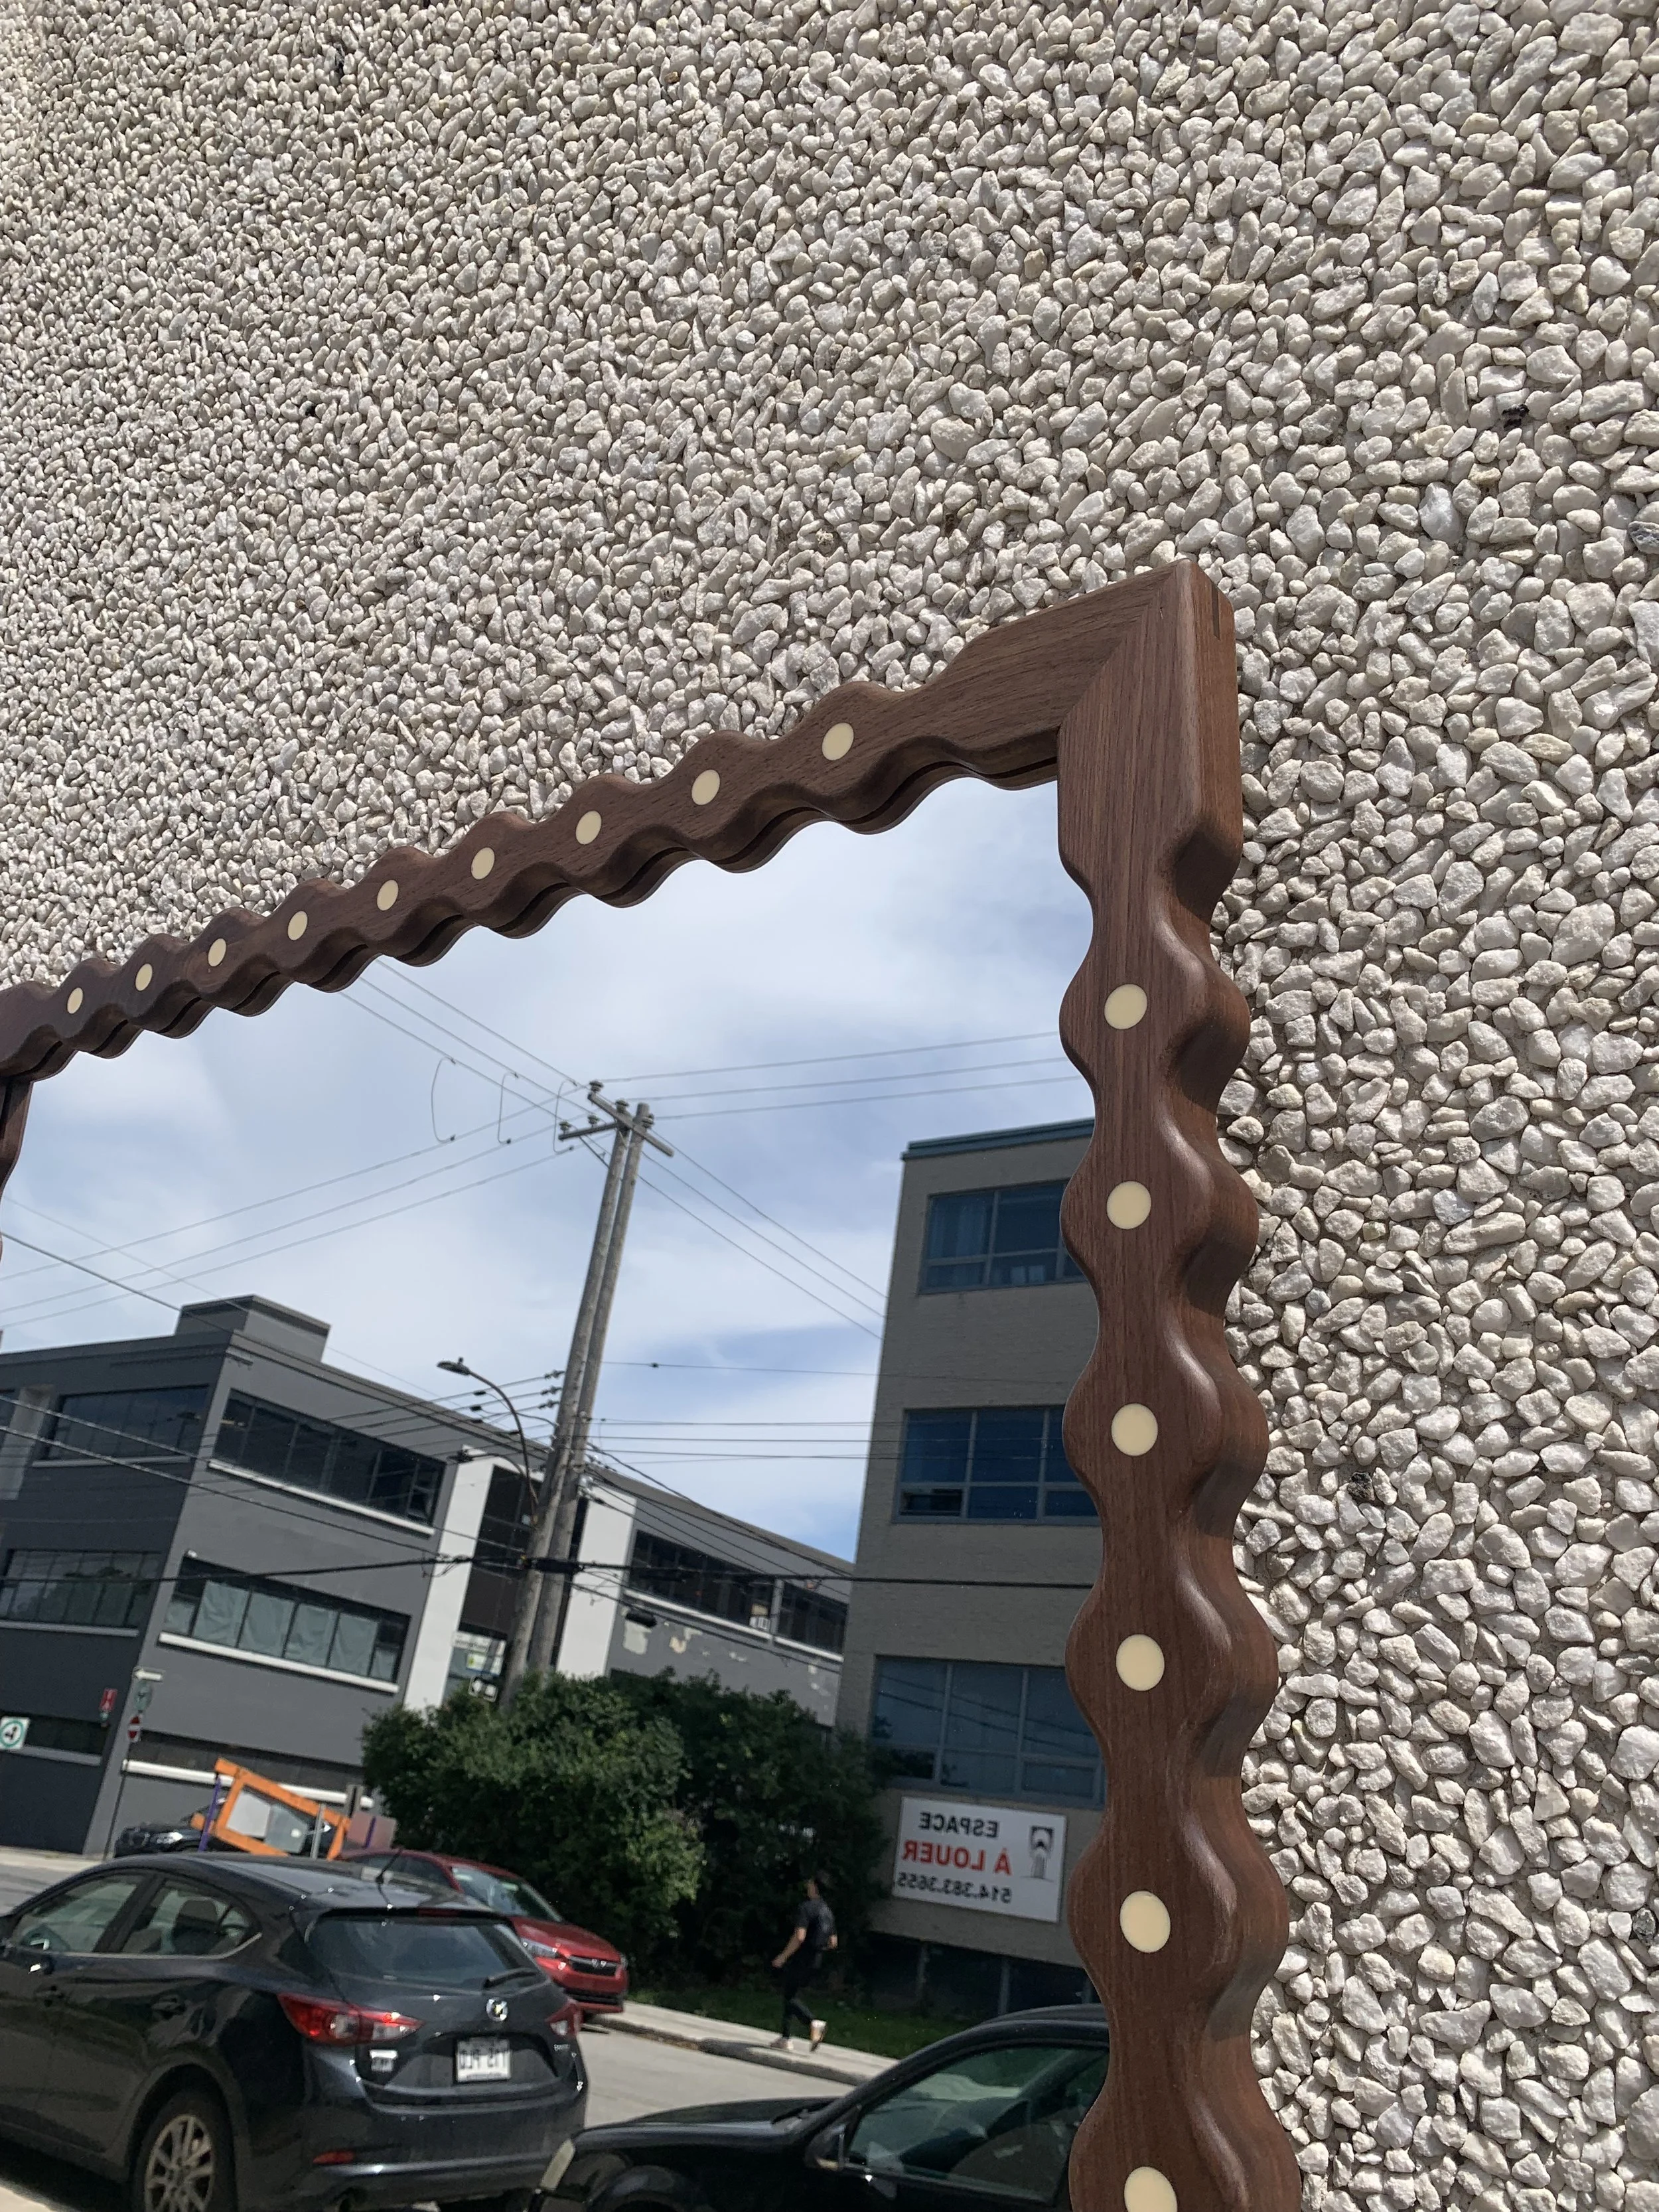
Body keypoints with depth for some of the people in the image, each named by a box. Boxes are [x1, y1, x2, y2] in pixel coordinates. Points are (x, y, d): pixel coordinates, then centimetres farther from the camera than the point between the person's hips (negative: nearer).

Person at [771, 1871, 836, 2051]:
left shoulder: (807, 1907, -15)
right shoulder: (828, 1912, 10)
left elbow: (799, 1936, -24)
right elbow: (832, 1943, 13)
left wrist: (783, 1956, -17)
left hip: (800, 1960, -8)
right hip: (815, 1962, 8)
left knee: (790, 1998, -2)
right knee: (792, 1997, 17)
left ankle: (813, 2023, -23)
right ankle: (787, 2038, 16)